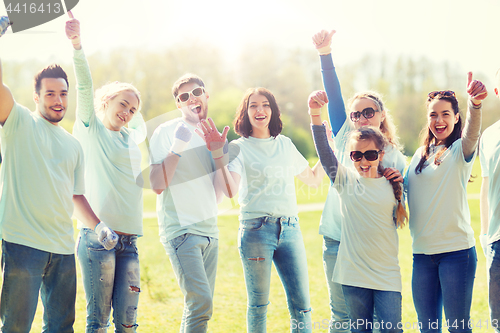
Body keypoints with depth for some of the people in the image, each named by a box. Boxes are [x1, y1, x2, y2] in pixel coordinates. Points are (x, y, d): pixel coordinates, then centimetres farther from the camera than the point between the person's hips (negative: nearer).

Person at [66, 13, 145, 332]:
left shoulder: (131, 139, 19)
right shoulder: (91, 130, 5)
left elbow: (140, 125, 43)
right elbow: (85, 87, -9)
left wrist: (134, 107, 24)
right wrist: (77, 44, -22)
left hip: (129, 238, 5)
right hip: (98, 234, -5)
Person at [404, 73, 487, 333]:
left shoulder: (460, 149, -4)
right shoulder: (420, 155, 14)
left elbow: (471, 134, -27)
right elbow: (407, 191, 22)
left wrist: (475, 104, -48)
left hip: (457, 250, -5)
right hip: (422, 251, 5)